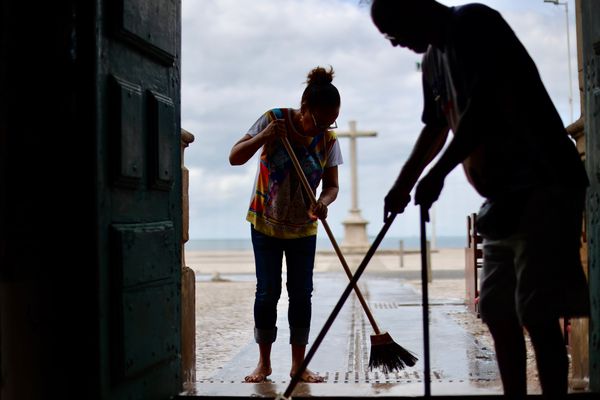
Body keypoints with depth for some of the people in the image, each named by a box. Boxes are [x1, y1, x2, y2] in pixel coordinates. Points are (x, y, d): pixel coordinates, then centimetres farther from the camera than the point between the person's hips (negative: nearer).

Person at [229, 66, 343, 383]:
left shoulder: (328, 139, -8)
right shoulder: (274, 120, -14)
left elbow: (331, 185, -5)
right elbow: (235, 157, -13)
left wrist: (323, 202, -28)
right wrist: (263, 137, -30)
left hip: (303, 228, 2)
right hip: (266, 223, -2)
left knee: (301, 294, 2)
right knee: (267, 293, -1)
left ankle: (298, 365, 12)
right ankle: (264, 363, 13)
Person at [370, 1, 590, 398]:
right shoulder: (432, 58, 18)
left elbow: (483, 104, -19)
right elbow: (436, 128, 30)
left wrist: (438, 173, -19)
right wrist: (403, 183, 33)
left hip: (543, 185, -9)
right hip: (503, 194, 9)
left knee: (536, 313, -11)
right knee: (499, 313, 9)